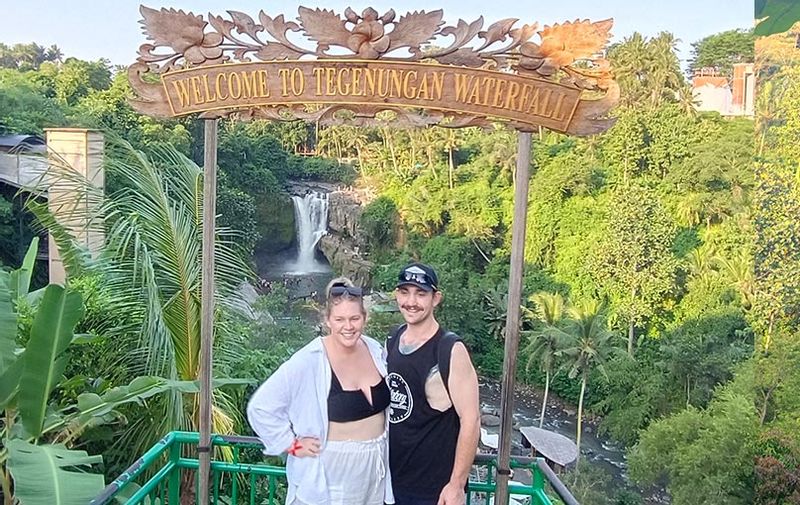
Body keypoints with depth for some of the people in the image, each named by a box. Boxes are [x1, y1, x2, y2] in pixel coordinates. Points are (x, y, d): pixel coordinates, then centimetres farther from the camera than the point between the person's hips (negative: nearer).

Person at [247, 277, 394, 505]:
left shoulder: (376, 350, -2)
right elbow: (260, 407, -18)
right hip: (331, 472, -5)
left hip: (374, 469, 6)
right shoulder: (309, 362, -20)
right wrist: (292, 444, -15)